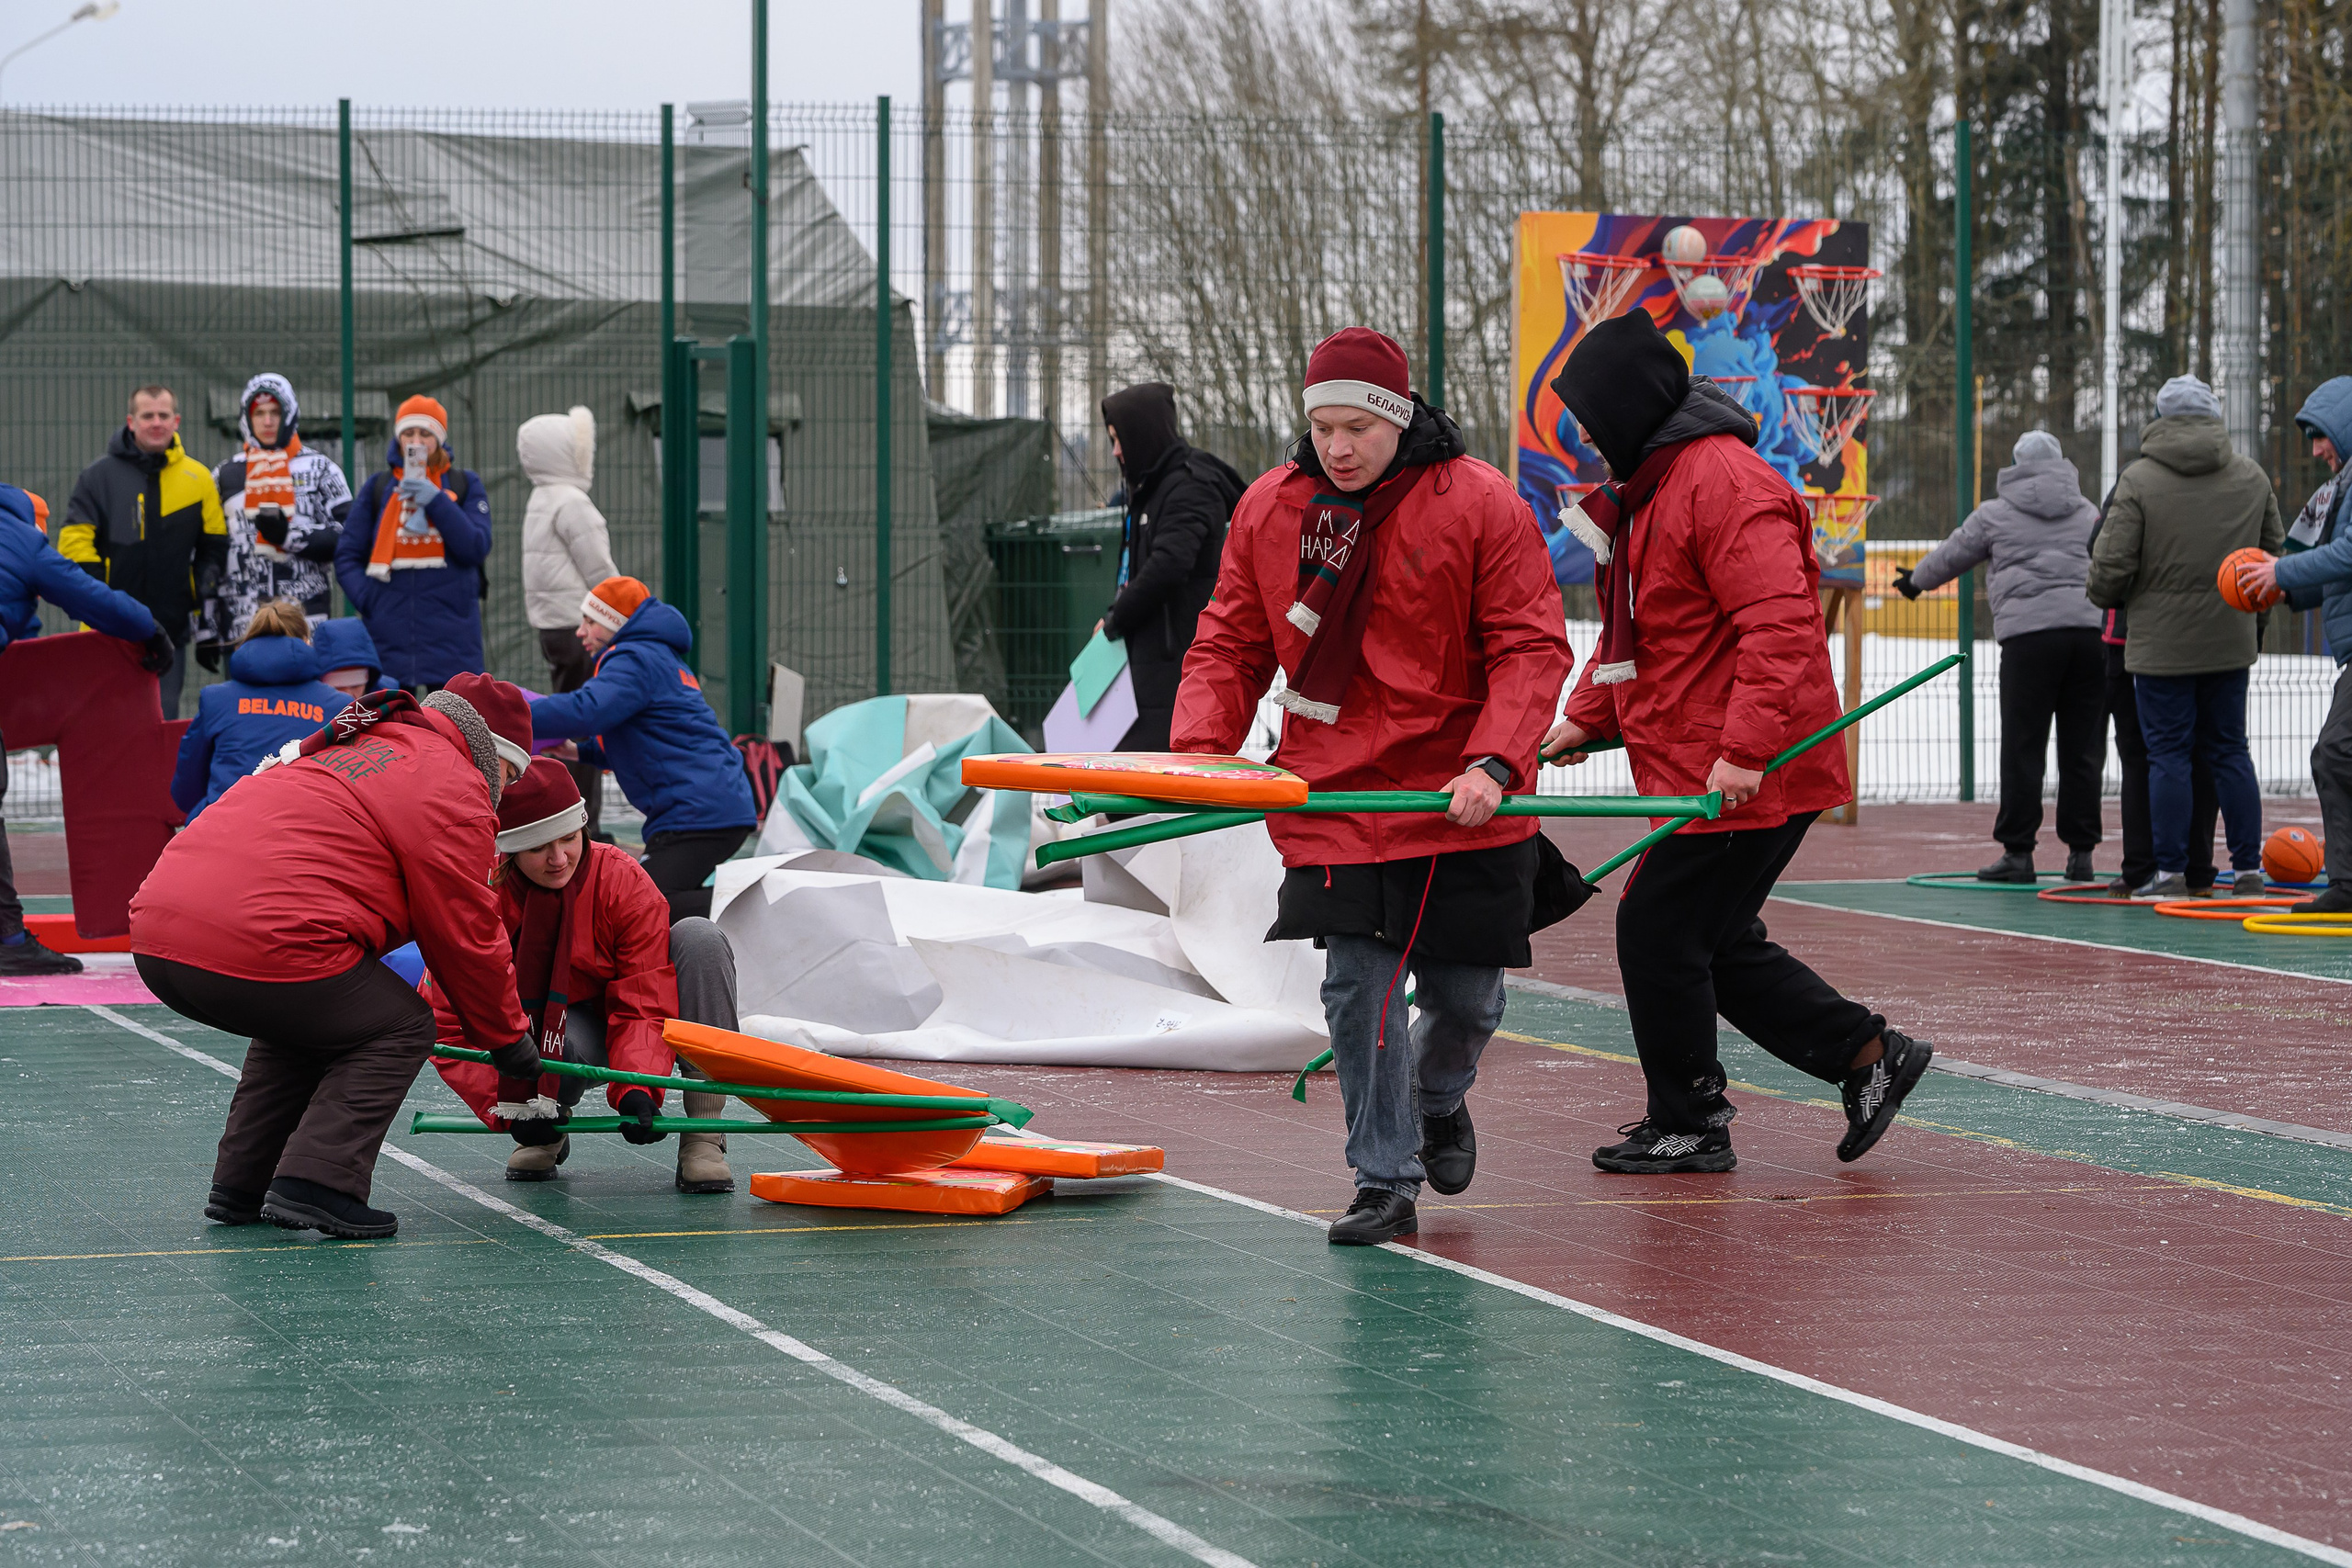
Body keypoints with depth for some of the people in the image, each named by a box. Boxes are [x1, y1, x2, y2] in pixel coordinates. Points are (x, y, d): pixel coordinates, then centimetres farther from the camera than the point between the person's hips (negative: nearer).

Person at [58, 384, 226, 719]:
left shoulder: (198, 479, 6)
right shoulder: (100, 476, 1)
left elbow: (215, 542, 15)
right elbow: (73, 541, -1)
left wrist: (205, 581, -1)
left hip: (171, 628, 2)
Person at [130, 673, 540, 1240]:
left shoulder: (349, 747, 30)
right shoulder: (454, 788, 3)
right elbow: (464, 937, 6)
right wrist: (507, 1037, 21)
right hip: (258, 947, -9)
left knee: (304, 1020, 31)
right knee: (401, 1029, 10)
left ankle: (240, 1186, 25)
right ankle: (316, 1186, -3)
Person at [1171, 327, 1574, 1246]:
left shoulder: (1479, 505, -10)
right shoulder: (1269, 509, 1)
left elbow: (1531, 649, -10)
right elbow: (1231, 644, 8)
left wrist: (1493, 764, -23)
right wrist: (1199, 749, -9)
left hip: (1460, 801, -2)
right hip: (1333, 792, 2)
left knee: (1466, 997, 7)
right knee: (1357, 986, -8)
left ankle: (1438, 1103, 40)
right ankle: (1385, 1184, 2)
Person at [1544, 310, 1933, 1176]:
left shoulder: (1722, 483, -19)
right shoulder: (1648, 487, 16)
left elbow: (1781, 624, -27)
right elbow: (1634, 631, 25)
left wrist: (1745, 752, -31)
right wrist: (1586, 716, 12)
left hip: (1746, 778, -11)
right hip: (1689, 769, 11)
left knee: (1659, 933, -4)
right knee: (1716, 942, 14)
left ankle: (1687, 1127, 8)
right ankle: (1867, 1053, 19)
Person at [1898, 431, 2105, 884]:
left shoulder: (1996, 514, 11)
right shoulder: (2088, 513, 19)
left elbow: (1953, 554, 24)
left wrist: (1916, 579, 43)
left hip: (2029, 633, -3)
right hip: (2091, 631, 3)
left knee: (2022, 746, -2)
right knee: (2083, 747, 5)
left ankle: (2018, 851, -4)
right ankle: (2080, 851, 5)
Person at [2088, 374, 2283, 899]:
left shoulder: (2138, 480, -11)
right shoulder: (2251, 477, 4)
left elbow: (2110, 564, -14)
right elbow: (2274, 551, 12)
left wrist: (2106, 598, 8)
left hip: (2161, 643, -4)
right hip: (2231, 640, 4)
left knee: (2168, 754, 1)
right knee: (2230, 749, 12)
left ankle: (2170, 872, 0)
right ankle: (2248, 871, 11)